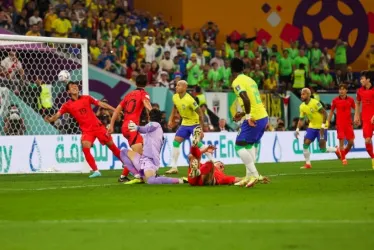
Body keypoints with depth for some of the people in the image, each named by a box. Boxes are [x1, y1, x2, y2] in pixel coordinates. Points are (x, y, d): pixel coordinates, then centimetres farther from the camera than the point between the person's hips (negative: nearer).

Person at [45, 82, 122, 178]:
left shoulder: (86, 98, 2)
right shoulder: (67, 105, -2)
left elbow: (101, 104, 6)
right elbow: (57, 115, -10)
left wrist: (115, 110, 5)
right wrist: (50, 119, -32)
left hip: (97, 126, 0)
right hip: (86, 130, 0)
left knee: (111, 145, 6)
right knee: (85, 147, -23)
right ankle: (96, 171, -13)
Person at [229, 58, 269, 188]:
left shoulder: (237, 82, -8)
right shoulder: (250, 80, 18)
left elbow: (246, 99, -24)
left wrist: (248, 116, -22)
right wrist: (243, 113, 28)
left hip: (254, 119, -9)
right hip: (263, 116, 9)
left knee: (239, 145, -4)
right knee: (250, 144, 20)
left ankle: (254, 174, -10)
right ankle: (250, 176, 18)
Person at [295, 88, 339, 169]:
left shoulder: (315, 103, -19)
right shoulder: (302, 106, 1)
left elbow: (325, 114, -17)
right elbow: (301, 119, 9)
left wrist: (323, 126, -23)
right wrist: (297, 129, -4)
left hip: (321, 127, -6)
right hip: (312, 126, 6)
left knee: (323, 149, -8)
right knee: (306, 143, -10)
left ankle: (336, 150, 21)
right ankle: (308, 164, 1)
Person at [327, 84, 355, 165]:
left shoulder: (350, 100, 2)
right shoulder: (335, 100, 0)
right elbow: (331, 111, 8)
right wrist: (328, 122, 4)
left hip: (349, 123, 2)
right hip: (340, 124, -2)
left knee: (351, 142, 1)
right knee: (341, 140, -10)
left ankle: (343, 154, 24)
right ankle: (343, 159, -1)